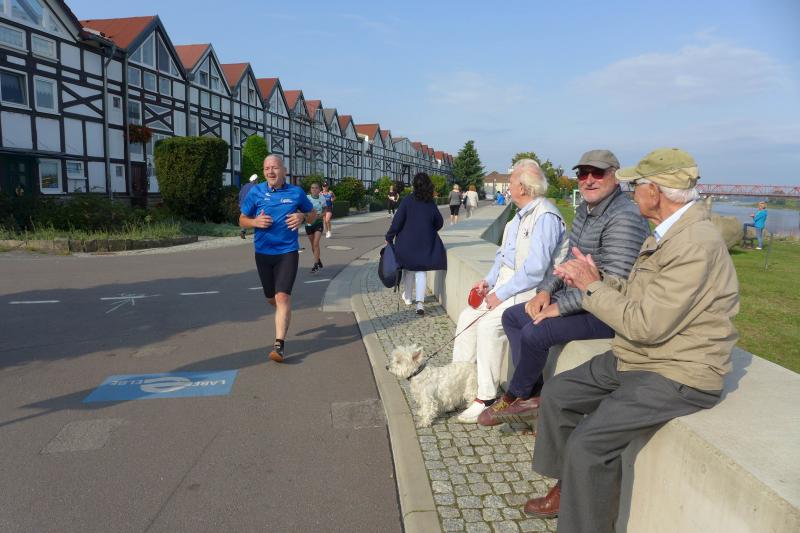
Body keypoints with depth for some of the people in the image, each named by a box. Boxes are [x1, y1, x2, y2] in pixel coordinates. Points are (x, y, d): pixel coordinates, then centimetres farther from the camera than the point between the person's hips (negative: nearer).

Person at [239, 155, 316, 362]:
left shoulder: (296, 192, 0)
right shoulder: (255, 192, 1)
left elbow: (313, 215, 13)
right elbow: (242, 220, 9)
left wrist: (302, 217, -10)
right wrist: (255, 222, -14)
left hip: (287, 252, -3)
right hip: (263, 253, 3)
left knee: (282, 296, -16)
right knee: (271, 298, 16)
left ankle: (279, 345, -15)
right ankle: (284, 317, 50)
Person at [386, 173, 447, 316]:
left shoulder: (408, 200, -9)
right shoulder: (431, 203, 1)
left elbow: (397, 220, -10)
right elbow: (439, 222, 10)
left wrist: (389, 237, -2)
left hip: (407, 241, -1)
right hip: (425, 242, 1)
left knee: (408, 269, 16)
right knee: (421, 271, 2)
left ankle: (407, 297, 31)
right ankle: (420, 302, -13)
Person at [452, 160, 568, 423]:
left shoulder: (546, 217, -18)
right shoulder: (521, 215, 14)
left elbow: (534, 270, -25)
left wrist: (500, 295, -20)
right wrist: (488, 281, 7)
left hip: (531, 290, -10)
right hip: (506, 282, 10)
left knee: (489, 324, -26)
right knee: (467, 317, 0)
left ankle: (486, 398, -14)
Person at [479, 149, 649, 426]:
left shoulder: (624, 218, -20)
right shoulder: (584, 210, 10)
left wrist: (560, 307, -23)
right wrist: (546, 290, 1)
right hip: (578, 298, 10)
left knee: (535, 332, -25)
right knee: (512, 316, 7)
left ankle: (514, 397, 2)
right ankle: (533, 396, 4)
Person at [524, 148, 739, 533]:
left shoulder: (696, 245, -25)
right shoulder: (666, 233, 7)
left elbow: (645, 324, -26)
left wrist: (592, 287, -14)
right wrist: (596, 279, -2)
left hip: (676, 374, -10)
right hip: (636, 356, 10)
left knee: (589, 442, -22)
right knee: (556, 393, 10)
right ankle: (566, 489, 25)